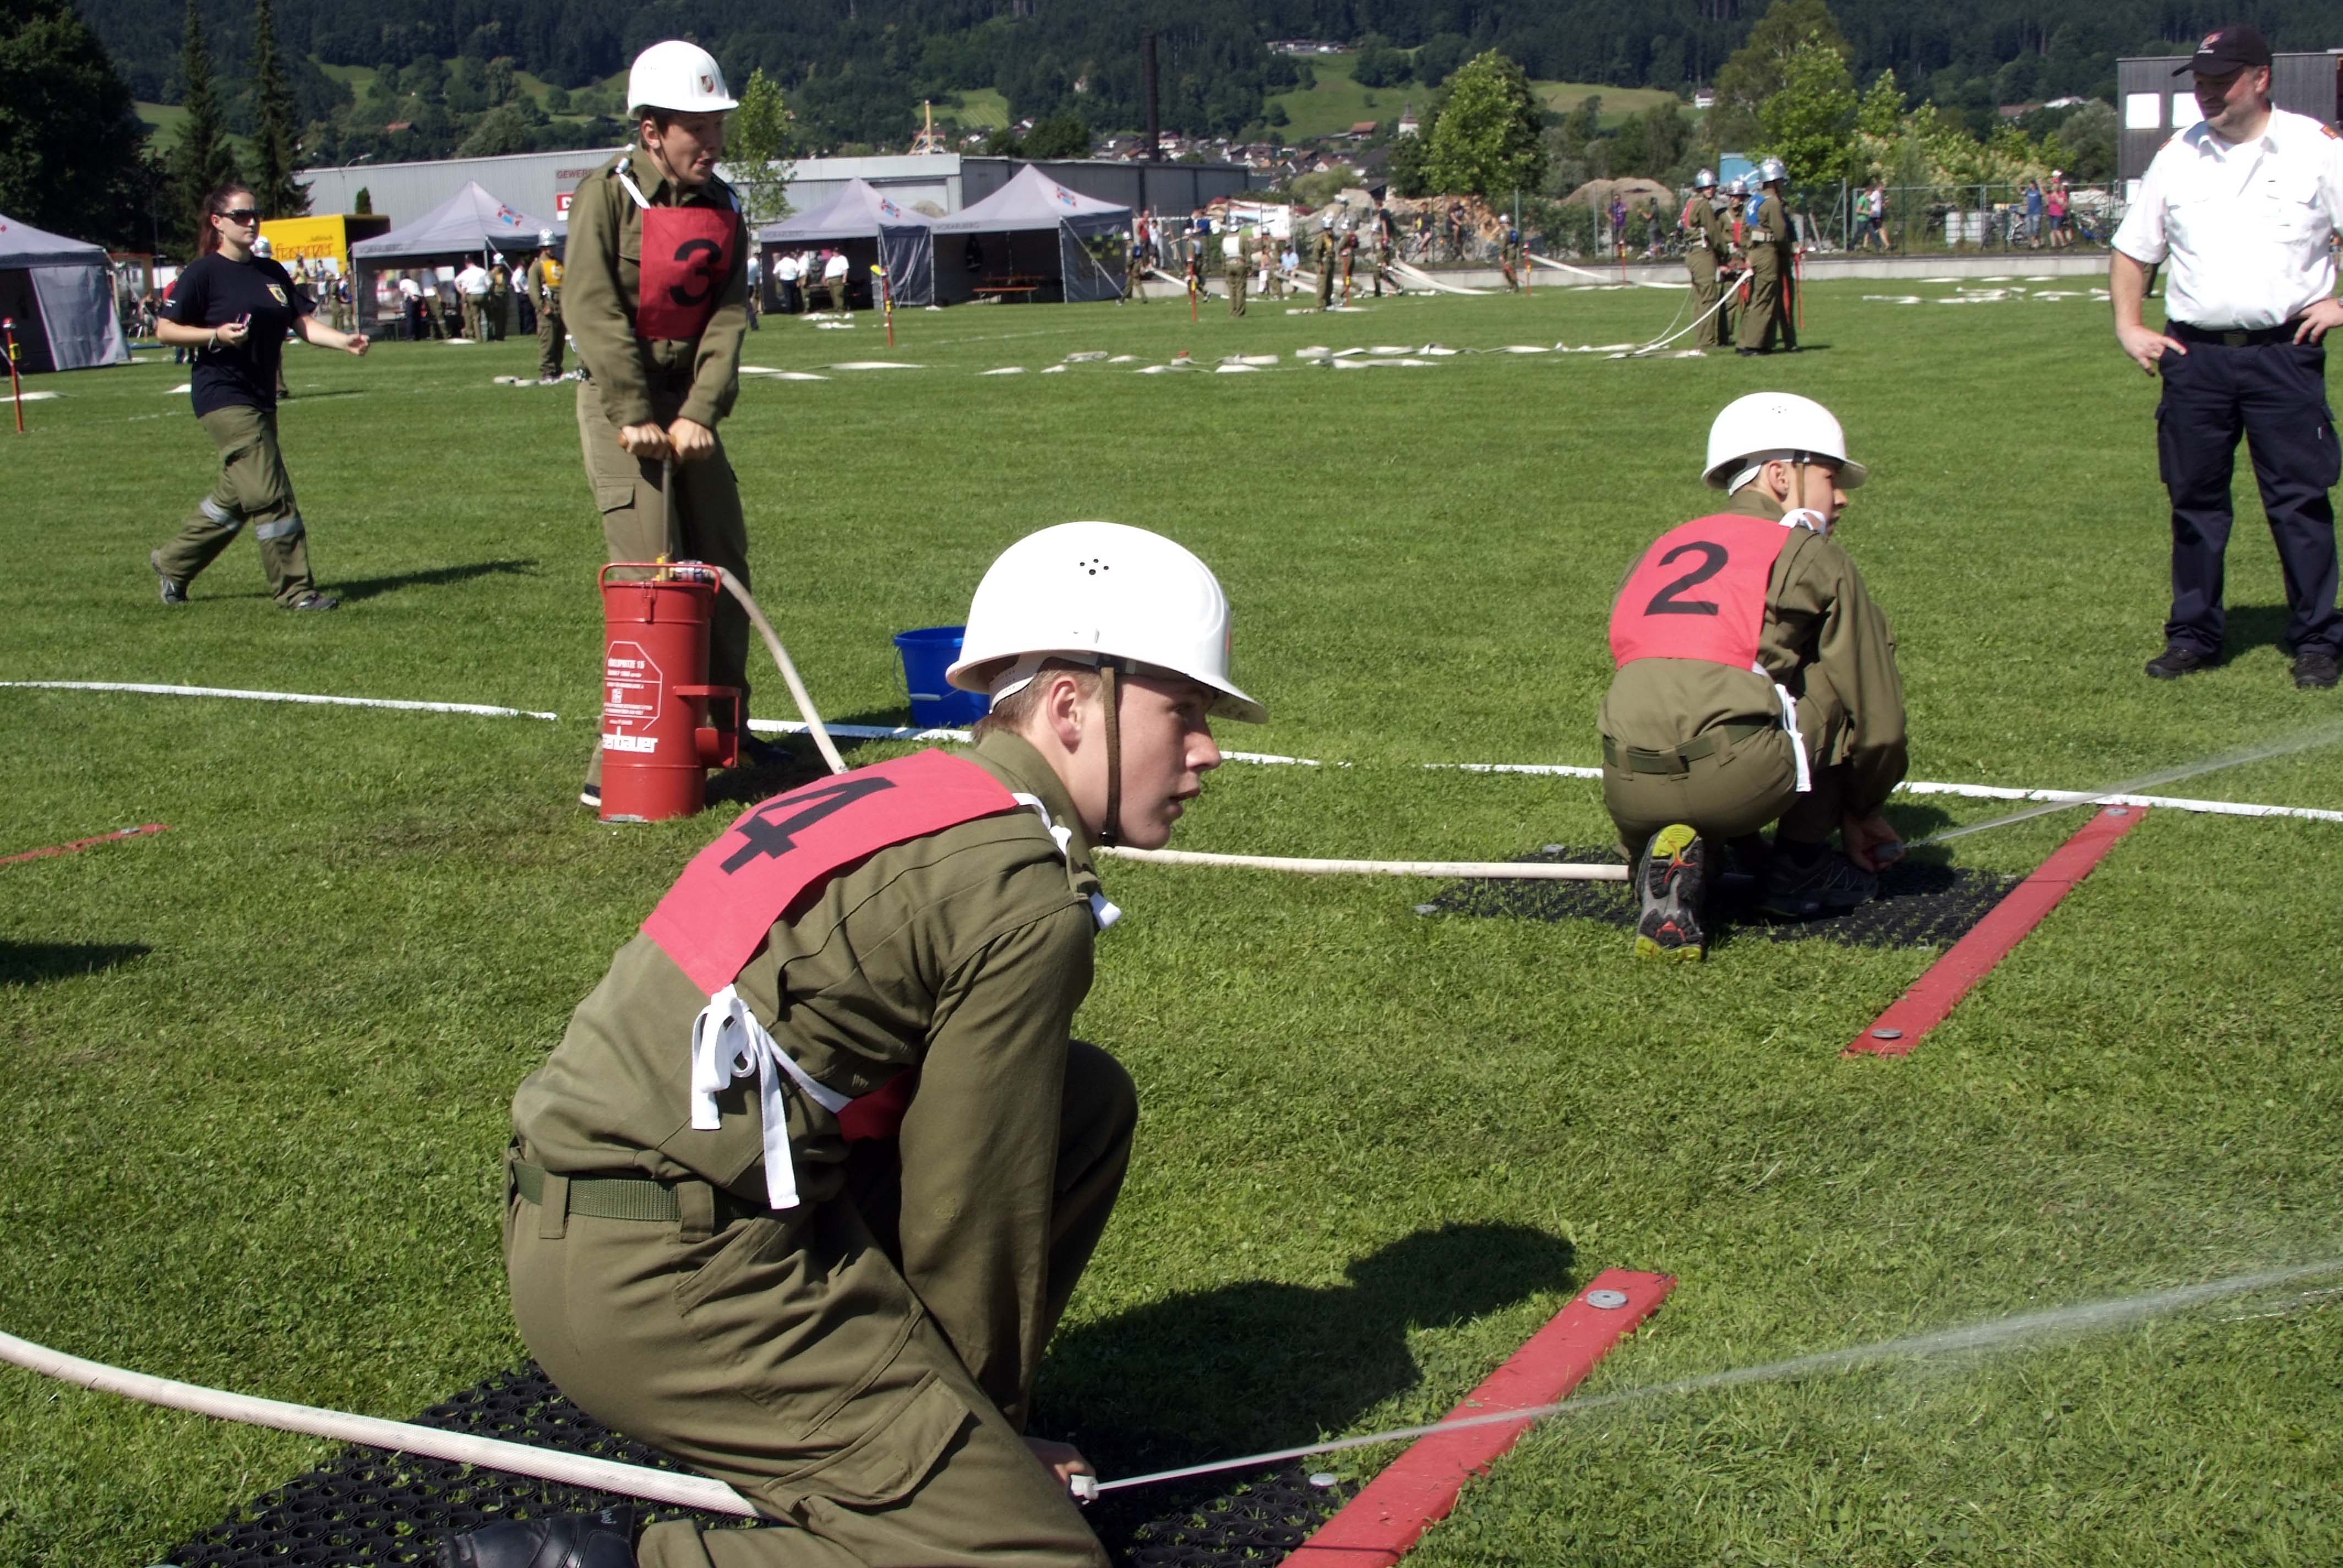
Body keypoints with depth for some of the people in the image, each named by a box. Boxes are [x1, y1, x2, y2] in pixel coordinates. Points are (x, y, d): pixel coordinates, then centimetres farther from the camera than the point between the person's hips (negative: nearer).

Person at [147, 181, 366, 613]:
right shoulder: (204, 273, -7)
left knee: (235, 495, 15)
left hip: (261, 397, 8)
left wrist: (344, 341, -13)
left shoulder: (272, 273, 12)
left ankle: (172, 564, 32)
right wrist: (217, 335, -22)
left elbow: (304, 323, 6)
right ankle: (295, 591, -4)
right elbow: (166, 329, -6)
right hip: (223, 396, -8)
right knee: (270, 496, -10)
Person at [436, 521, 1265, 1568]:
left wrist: (971, 1410, 28)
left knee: (1085, 1102, 14)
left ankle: (864, 1428, 18)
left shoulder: (911, 797, 15)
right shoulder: (1028, 893, -13)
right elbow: (963, 1205, -6)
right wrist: (989, 1417, 12)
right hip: (670, 1276, -9)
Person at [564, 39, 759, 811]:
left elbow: (729, 314, -1)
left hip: (687, 405, 7)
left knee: (723, 559, 12)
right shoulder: (608, 193, -9)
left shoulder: (722, 206, 7)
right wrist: (634, 415, -21)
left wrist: (699, 413, -13)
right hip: (619, 401, -6)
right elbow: (592, 306, -16)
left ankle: (725, 727, 29)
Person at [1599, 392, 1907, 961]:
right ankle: (1800, 870, 19)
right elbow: (1878, 719, 11)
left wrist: (1740, 834, 37)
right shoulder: (1810, 555, 12)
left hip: (1629, 796, 6)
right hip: (1734, 779, -6)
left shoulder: (1659, 552, 28)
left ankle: (1677, 860, 5)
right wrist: (1862, 810, 31)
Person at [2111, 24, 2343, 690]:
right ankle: (2193, 635, 16)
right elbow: (2132, 249, 17)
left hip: (2284, 353, -3)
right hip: (2195, 354, 3)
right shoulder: (2178, 155, 11)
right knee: (2194, 498, 6)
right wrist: (2128, 325, 6)